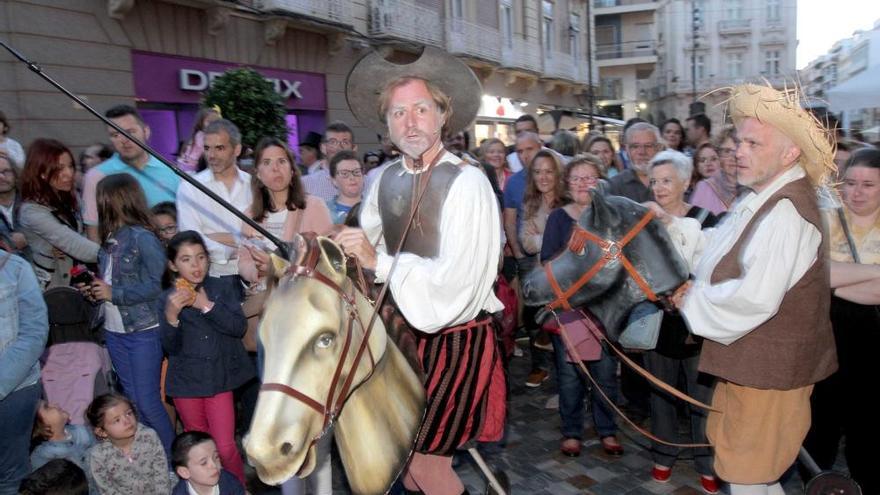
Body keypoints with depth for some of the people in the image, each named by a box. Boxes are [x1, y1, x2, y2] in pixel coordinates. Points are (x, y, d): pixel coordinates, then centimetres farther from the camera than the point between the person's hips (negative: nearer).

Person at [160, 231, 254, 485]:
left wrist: (206, 305, -23)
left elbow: (239, 327, -14)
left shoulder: (223, 287, -5)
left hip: (219, 377, -1)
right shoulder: (167, 299, -4)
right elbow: (170, 347, -8)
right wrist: (171, 316, -25)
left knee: (225, 448, -4)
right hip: (186, 381, 1)